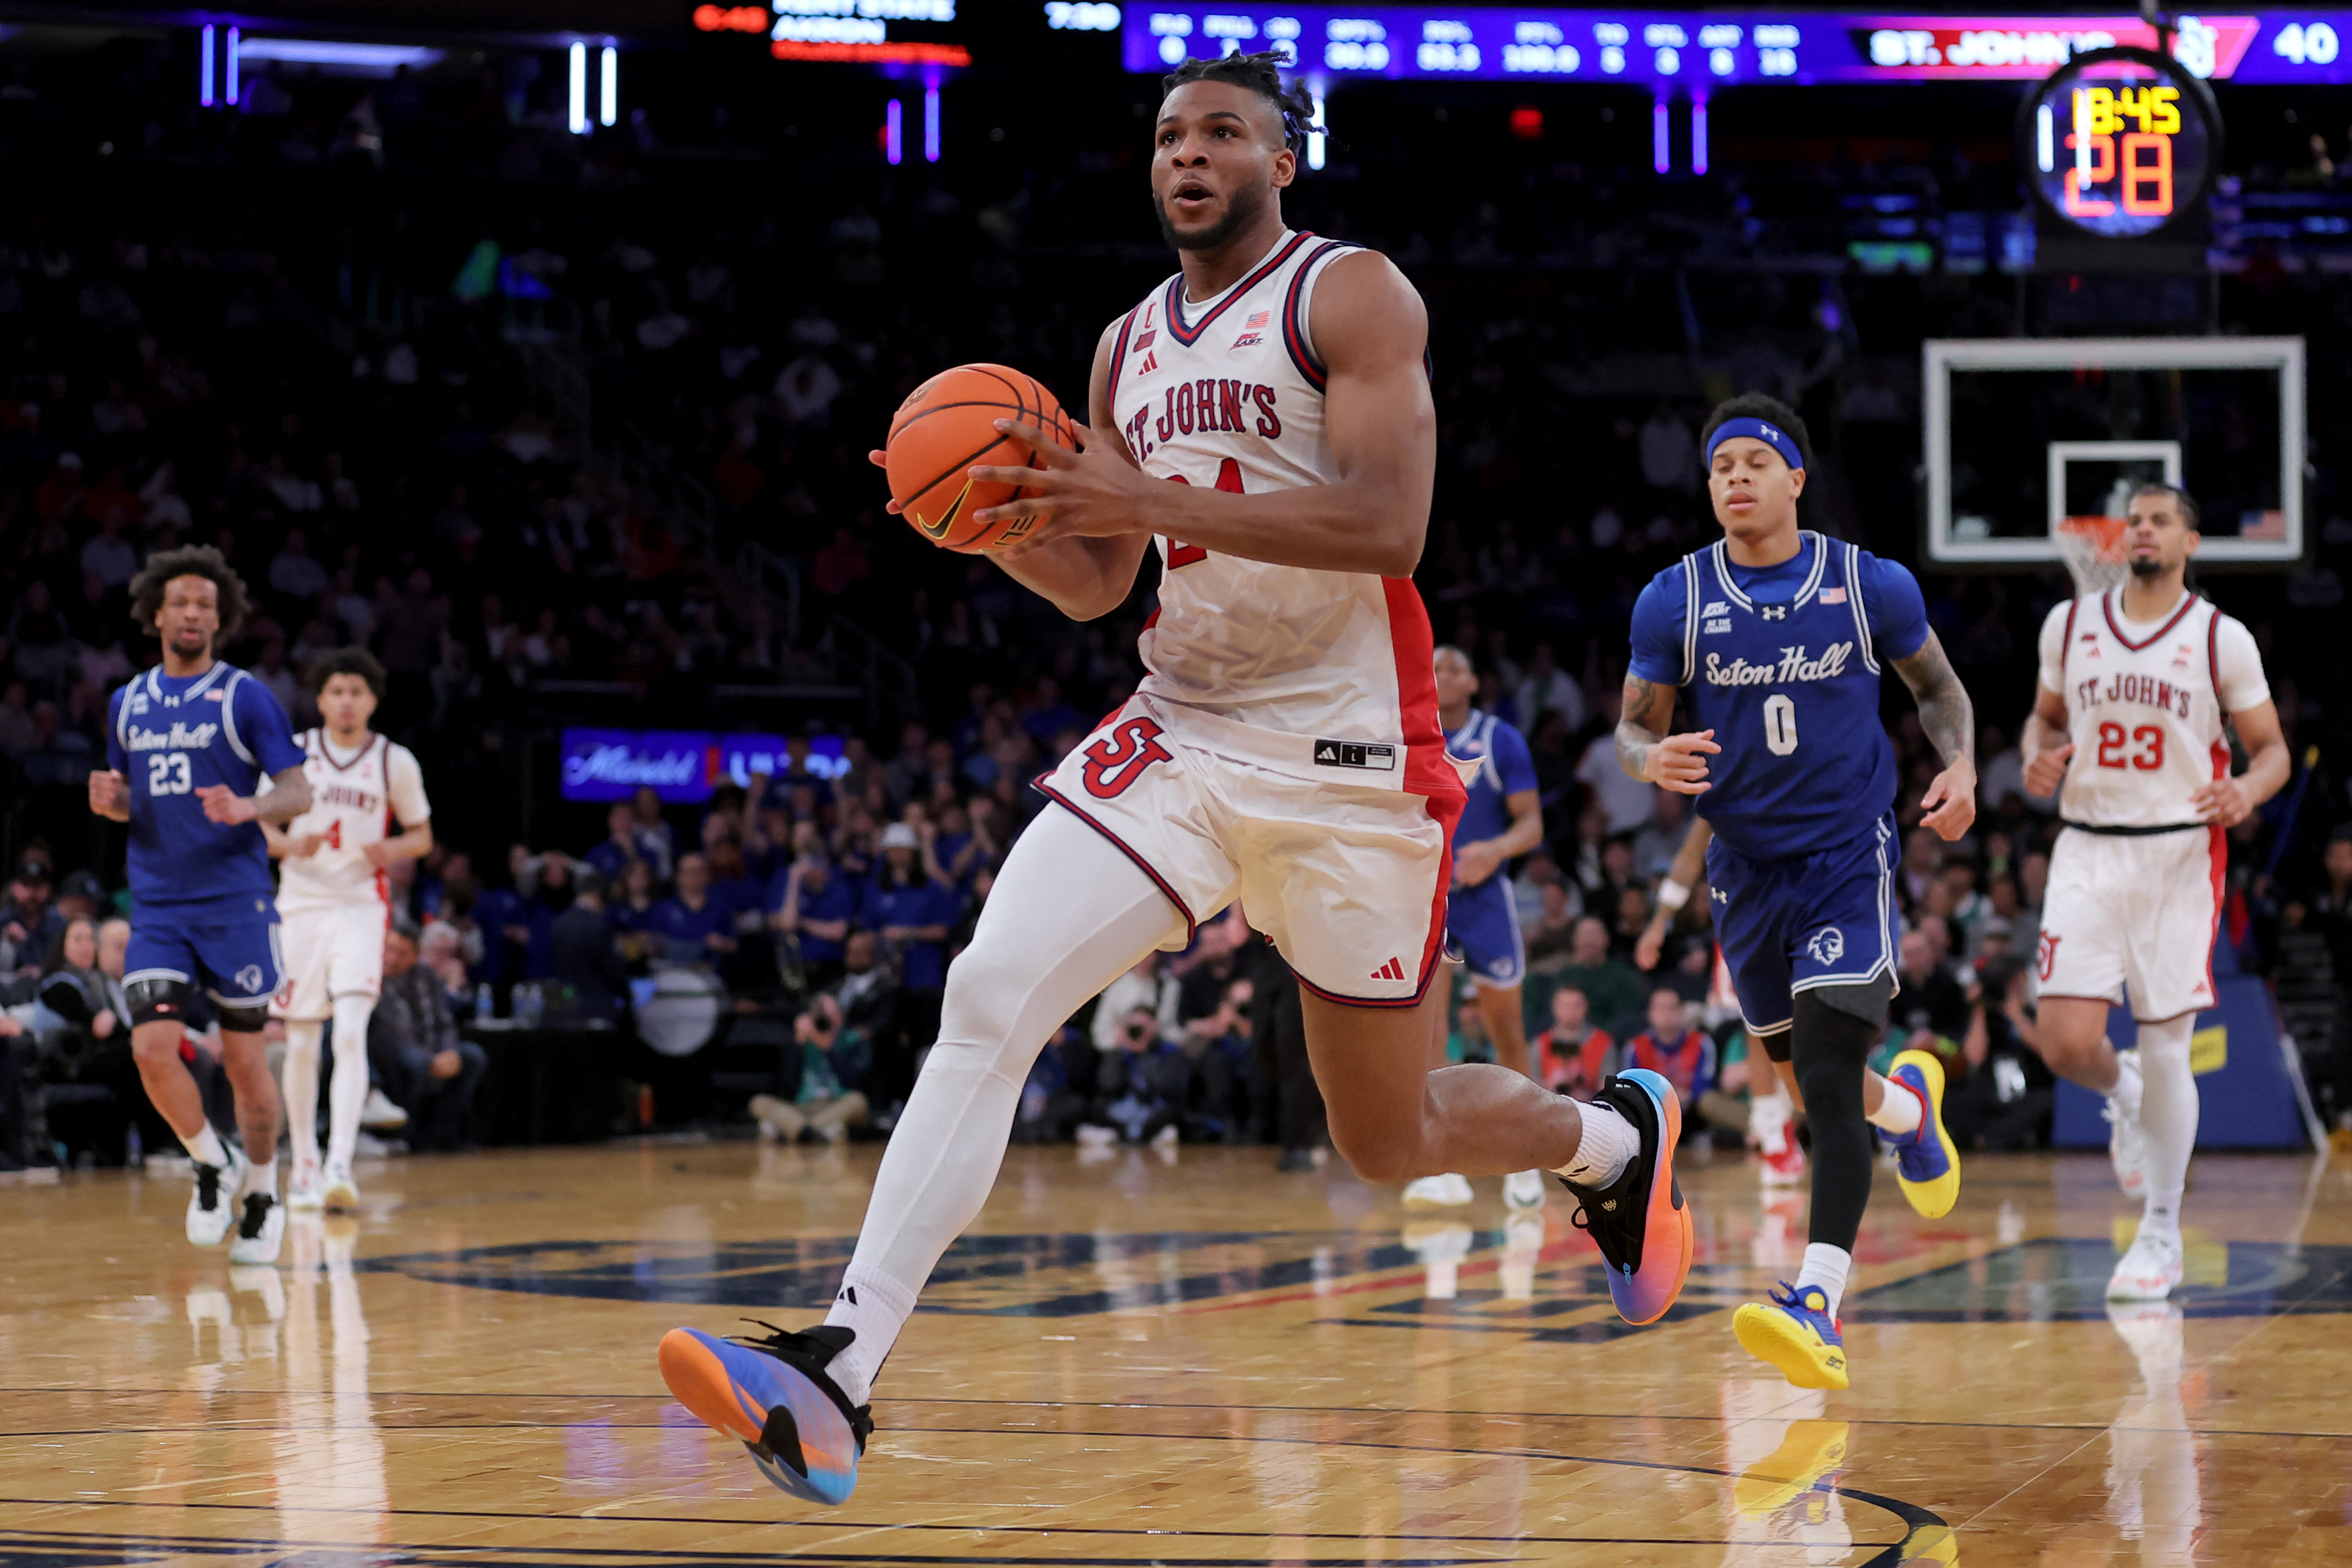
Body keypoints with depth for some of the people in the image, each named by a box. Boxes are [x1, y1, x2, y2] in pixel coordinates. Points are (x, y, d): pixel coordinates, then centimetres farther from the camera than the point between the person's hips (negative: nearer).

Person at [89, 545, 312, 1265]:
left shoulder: (245, 697, -2)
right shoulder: (127, 703, 12)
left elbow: (299, 793, -5)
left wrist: (248, 808, -25)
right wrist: (109, 799, -2)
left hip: (235, 901, -3)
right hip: (157, 908, 3)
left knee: (244, 1056, 2)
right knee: (152, 1048, -12)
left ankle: (263, 1194, 21)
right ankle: (215, 1169, 11)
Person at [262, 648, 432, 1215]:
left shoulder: (395, 762, 2)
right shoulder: (293, 753, 3)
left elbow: (422, 835, 11)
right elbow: (260, 825, 9)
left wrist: (392, 850, -11)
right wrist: (290, 845, -13)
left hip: (362, 907, -1)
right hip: (301, 905, 2)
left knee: (351, 1035, -18)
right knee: (301, 1045, 5)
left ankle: (340, 1166, -24)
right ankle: (304, 1168, 19)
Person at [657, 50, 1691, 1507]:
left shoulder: (1353, 295, -7)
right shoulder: (1129, 345, 14)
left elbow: (1387, 527, -20)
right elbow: (1095, 586, 18)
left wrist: (1152, 498, -26)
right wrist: (1000, 521, -4)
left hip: (1346, 756, -5)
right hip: (1178, 731, 5)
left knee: (1391, 1140, 6)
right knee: (990, 998, -18)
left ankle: (1619, 1133, 40)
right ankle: (842, 1372, -25)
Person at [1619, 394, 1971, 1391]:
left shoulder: (1872, 586, -5)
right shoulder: (1674, 599, -3)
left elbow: (1938, 686, 11)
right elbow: (1634, 725, 4)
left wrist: (1961, 764, -9)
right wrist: (1654, 760, -20)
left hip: (1850, 860, -3)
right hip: (1746, 864, 4)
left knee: (1826, 1080, -18)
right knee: (1804, 1067, 18)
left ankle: (1819, 1308, -25)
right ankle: (1909, 1104, 54)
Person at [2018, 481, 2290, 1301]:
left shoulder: (2222, 639, -2)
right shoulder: (2069, 624, 6)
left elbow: (2272, 750, 3)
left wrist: (2247, 791, -19)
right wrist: (2038, 758, -3)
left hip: (2179, 856, -2)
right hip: (2087, 853, 2)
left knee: (2166, 1052, -2)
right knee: (2065, 1043, -10)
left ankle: (2162, 1236, 13)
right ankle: (2123, 1096, 28)